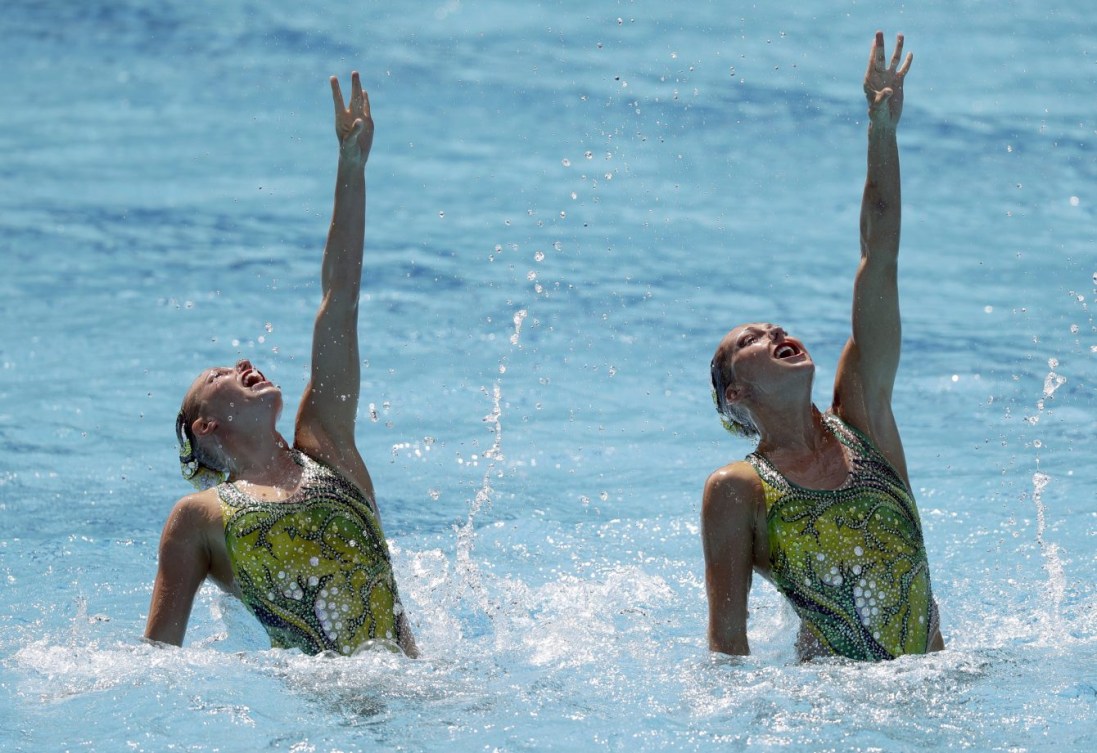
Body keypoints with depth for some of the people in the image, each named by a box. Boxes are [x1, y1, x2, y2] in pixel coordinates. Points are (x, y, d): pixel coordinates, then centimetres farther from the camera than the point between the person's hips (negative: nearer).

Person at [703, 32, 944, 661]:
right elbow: (727, 628, -2)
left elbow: (879, 261, 8)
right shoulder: (737, 491, 2)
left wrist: (884, 127, 6)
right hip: (838, 693, -4)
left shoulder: (862, 418, 11)